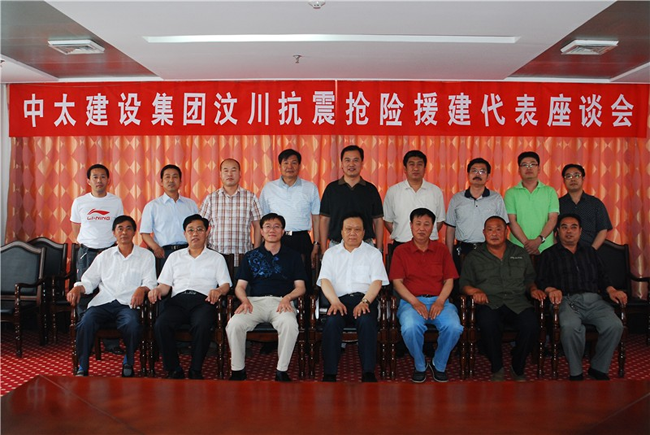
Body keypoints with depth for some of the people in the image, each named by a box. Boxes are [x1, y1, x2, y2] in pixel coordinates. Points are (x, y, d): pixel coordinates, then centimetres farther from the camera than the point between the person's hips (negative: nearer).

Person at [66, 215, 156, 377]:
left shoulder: (145, 256, 15)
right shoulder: (104, 256, 23)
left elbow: (150, 282, 5)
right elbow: (89, 281, 19)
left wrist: (142, 289, -18)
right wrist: (77, 288, -4)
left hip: (128, 304, -2)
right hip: (103, 302, 2)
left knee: (132, 325, -34)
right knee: (86, 323, -29)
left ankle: (128, 362, -7)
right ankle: (82, 367, -13)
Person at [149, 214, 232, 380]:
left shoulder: (216, 258, 22)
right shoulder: (174, 257, 28)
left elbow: (226, 285, 11)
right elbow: (165, 285, 20)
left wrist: (218, 290, -13)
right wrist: (157, 290, -4)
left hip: (203, 300, -2)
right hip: (178, 299, 2)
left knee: (202, 326, -36)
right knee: (161, 325, -31)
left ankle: (196, 371, -19)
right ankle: (174, 370, -17)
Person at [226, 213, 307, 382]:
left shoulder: (293, 256, 18)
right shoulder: (250, 256, 21)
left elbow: (300, 287, 11)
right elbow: (240, 286, 15)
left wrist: (287, 298, -10)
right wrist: (245, 300, -9)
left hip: (281, 301, -1)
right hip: (255, 300, 1)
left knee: (290, 325, -36)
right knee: (234, 324, -30)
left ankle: (281, 371, -19)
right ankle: (238, 370, -11)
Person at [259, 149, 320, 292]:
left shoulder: (311, 188, 8)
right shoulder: (268, 188, 10)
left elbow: (316, 218, 8)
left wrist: (316, 245, 1)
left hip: (302, 240, 0)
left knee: (303, 284, -1)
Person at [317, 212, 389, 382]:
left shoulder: (373, 253, 17)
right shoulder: (330, 253, 21)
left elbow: (377, 281, 4)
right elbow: (325, 280, 7)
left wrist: (365, 301, -15)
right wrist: (335, 302, -12)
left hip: (364, 298, 0)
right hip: (339, 299, 1)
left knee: (367, 321, -34)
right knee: (332, 322, -33)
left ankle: (368, 373, -32)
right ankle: (329, 374, -31)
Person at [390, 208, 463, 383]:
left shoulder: (441, 249, 17)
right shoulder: (400, 251, 11)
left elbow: (449, 280, 11)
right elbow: (397, 282, 3)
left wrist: (440, 301, -8)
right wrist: (414, 302, -13)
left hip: (439, 300, 2)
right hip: (411, 301, -2)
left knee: (454, 327, -29)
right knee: (410, 328, -35)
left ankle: (439, 365, -1)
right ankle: (420, 365, -4)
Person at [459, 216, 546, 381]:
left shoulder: (520, 254, 22)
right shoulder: (474, 257, 16)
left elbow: (529, 278, 24)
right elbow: (464, 283, 9)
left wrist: (533, 289, 2)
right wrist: (475, 291, -11)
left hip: (517, 303, 2)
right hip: (489, 303, -2)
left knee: (531, 325, -31)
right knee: (487, 322, -37)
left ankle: (517, 369, -5)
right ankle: (497, 369, -14)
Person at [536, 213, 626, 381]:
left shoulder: (589, 251, 28)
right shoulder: (549, 254, 18)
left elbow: (602, 276, 22)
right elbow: (541, 281, 6)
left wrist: (611, 290, 1)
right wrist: (551, 290, -16)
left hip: (593, 299, 3)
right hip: (567, 300, -3)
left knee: (615, 325, -26)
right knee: (570, 326, -36)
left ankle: (598, 368, -6)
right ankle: (575, 372, -17)